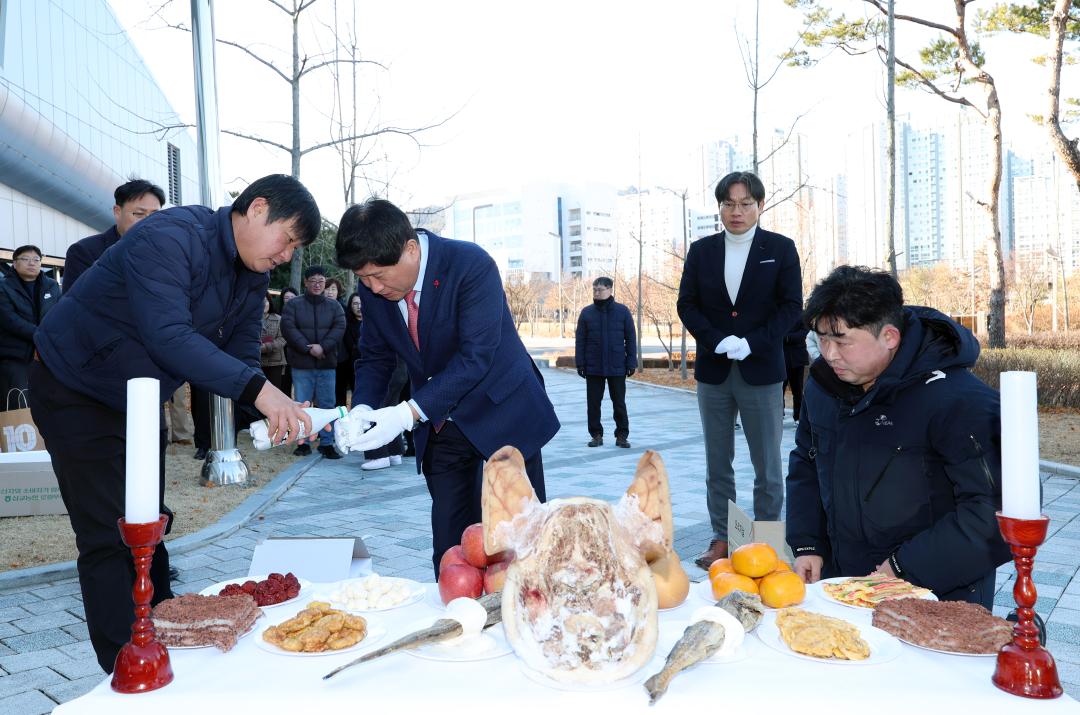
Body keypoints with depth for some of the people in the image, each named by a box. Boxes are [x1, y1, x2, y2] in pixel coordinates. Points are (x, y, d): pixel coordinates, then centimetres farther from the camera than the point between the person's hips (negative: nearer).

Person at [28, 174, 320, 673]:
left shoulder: (253, 275, -2)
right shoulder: (170, 237, -29)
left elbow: (242, 353, -6)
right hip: (75, 390, -8)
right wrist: (257, 390, -47)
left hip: (139, 399, 9)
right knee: (109, 539, -7)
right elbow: (168, 336, -41)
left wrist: (276, 411, -24)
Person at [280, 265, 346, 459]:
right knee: (302, 405, 4)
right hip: (301, 364, -1)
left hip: (327, 363, 1)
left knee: (327, 404, 2)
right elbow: (288, 328, -7)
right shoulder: (293, 305, 4)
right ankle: (303, 442, 12)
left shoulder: (334, 305, 10)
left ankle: (327, 443, 7)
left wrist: (323, 347, -16)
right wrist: (308, 348, -16)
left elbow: (339, 328, -1)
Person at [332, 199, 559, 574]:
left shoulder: (471, 264, -24)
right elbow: (374, 357, 4)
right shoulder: (372, 289, -7)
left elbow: (475, 356, -28)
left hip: (501, 411, -4)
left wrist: (409, 413, -35)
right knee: (449, 542, 7)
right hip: (439, 426, 5)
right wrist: (362, 408, -17)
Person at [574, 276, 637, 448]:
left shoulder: (622, 311, -1)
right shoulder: (587, 312, 2)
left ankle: (621, 435, 17)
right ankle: (596, 434, 17)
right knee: (593, 403, 6)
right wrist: (580, 363, -3)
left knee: (619, 403, 7)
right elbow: (579, 340, 3)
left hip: (617, 368, -1)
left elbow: (631, 338, 1)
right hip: (593, 368, 1)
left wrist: (631, 362, -3)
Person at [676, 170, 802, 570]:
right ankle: (721, 539, 18)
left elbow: (791, 305, -2)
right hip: (713, 371, 3)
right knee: (717, 464, 9)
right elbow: (686, 304, 4)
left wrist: (752, 343, -14)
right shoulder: (701, 250, 7)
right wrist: (718, 341, -11)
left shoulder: (781, 249, 1)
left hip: (761, 371, -2)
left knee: (767, 465, 4)